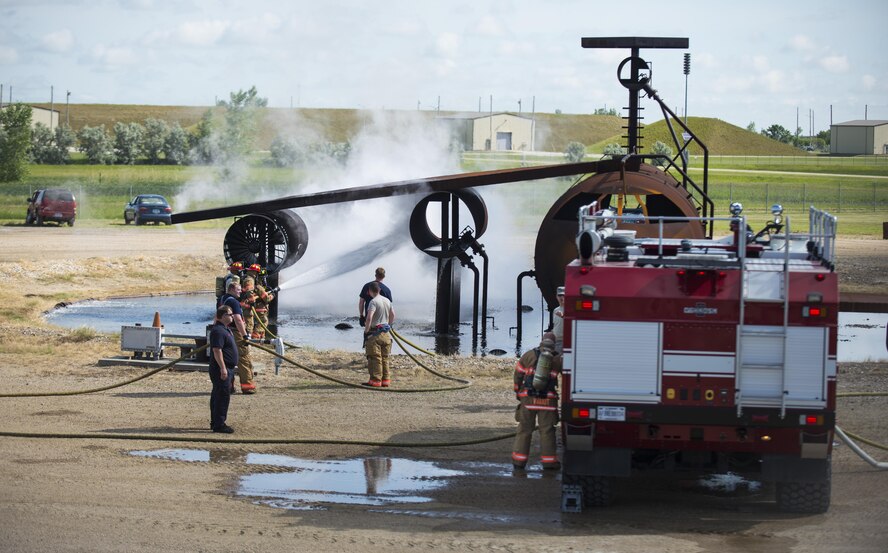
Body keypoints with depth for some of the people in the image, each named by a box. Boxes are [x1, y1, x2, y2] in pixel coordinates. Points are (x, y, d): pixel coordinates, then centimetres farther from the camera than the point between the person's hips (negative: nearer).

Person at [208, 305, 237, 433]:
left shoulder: (225, 329, 16)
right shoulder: (218, 331, -18)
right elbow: (217, 350, -24)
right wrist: (223, 368, -27)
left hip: (227, 369, 11)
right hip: (221, 369, -11)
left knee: (217, 396, 15)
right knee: (222, 396, -9)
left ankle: (215, 423, 22)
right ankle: (219, 424, -8)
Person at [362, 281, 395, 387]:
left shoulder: (373, 302, -14)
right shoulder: (387, 301, 10)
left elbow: (369, 318, -24)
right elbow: (392, 315, 20)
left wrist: (366, 332, -17)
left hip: (375, 334, -7)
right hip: (386, 334, 7)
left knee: (375, 358, -3)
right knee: (385, 358, 12)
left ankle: (376, 380, -4)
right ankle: (386, 380, 13)